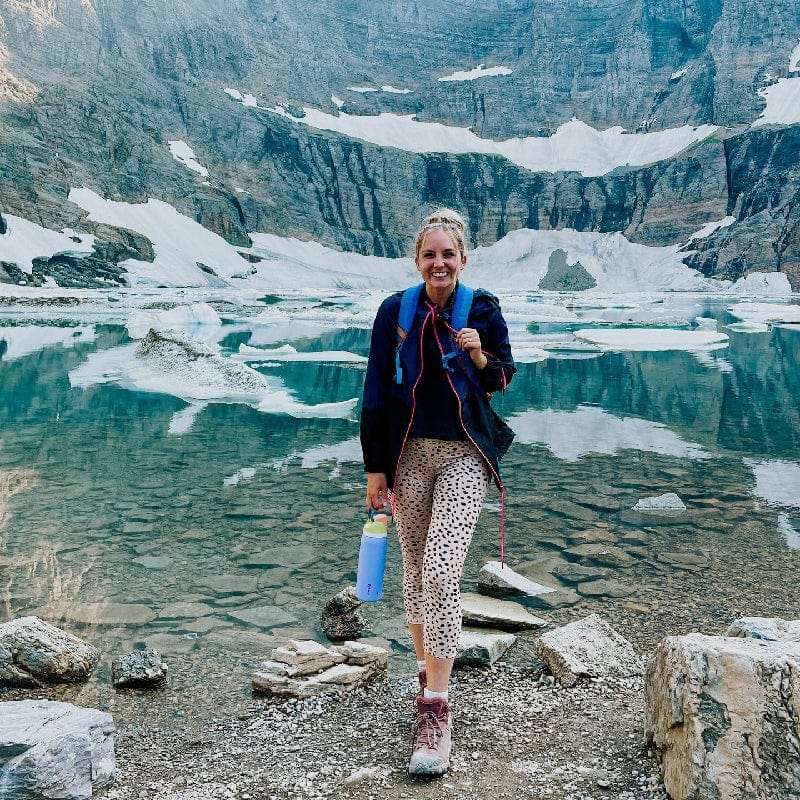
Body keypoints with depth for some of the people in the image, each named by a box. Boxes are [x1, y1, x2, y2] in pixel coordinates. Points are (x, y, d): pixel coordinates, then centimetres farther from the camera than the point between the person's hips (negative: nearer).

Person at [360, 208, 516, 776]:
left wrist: (480, 357, -15)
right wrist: (375, 466, 1)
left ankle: (436, 708, -7)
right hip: (409, 453, 2)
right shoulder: (395, 312, 0)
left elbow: (505, 379, 8)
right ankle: (428, 669, 31)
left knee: (441, 572, -13)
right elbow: (377, 392, 3)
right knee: (415, 570, 10)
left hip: (465, 455, -2)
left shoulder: (483, 310, -2)